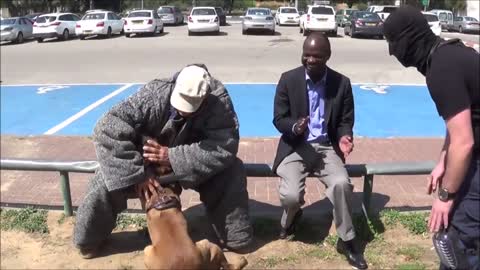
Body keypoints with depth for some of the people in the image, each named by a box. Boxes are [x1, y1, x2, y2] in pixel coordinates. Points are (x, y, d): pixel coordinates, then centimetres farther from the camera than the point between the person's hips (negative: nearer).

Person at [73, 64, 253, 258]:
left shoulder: (218, 100, -28)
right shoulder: (153, 95, -31)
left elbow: (225, 146, -35)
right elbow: (107, 130, -32)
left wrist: (173, 157, -39)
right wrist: (139, 173, -35)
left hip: (190, 164, 1)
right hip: (147, 165, 0)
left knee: (232, 172, -24)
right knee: (107, 179, -23)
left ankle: (235, 237, -5)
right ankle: (88, 241, 4)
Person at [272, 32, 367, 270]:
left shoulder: (342, 83, -1)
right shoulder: (288, 79, -5)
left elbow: (346, 121, 6)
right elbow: (279, 119, -4)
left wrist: (344, 137, -18)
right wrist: (294, 127, -27)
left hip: (326, 147, 1)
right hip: (296, 147, -1)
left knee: (342, 184, -28)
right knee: (291, 195, -24)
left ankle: (346, 240, -3)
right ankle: (291, 217, 18)